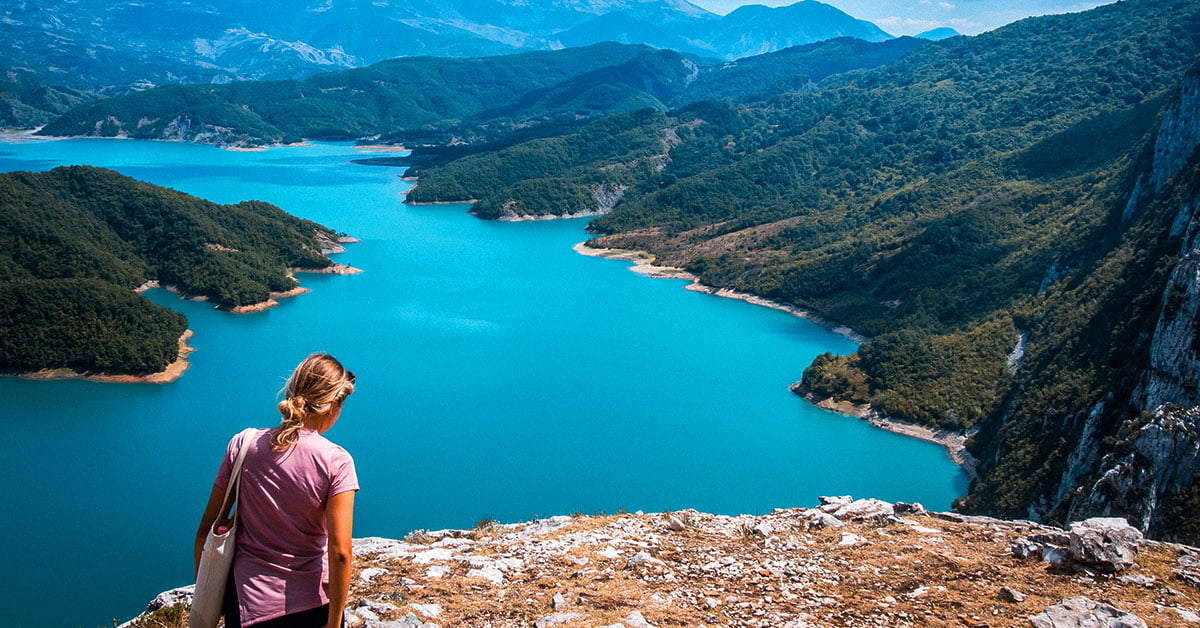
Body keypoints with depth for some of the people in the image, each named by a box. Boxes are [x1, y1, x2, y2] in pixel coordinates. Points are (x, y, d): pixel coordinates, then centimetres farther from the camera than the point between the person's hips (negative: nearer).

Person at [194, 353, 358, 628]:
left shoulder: (243, 444, -6)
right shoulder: (336, 461, -15)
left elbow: (206, 530, -1)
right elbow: (340, 553, -19)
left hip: (249, 604, 2)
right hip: (313, 605, -2)